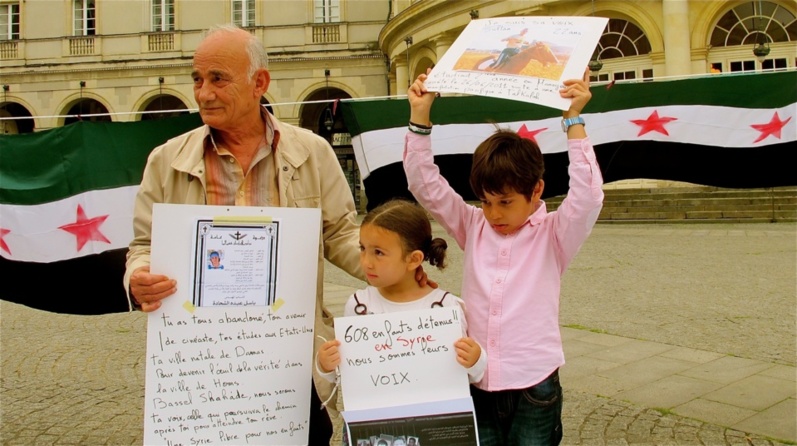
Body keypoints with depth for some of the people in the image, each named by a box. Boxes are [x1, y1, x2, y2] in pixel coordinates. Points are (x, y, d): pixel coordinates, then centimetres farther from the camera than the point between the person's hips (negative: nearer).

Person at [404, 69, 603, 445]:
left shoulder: (553, 236, -4)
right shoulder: (473, 228, 4)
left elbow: (587, 197, -20)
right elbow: (426, 186, -1)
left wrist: (573, 120, -23)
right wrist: (420, 117, -9)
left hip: (533, 387, -3)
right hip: (477, 385, 3)